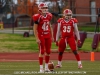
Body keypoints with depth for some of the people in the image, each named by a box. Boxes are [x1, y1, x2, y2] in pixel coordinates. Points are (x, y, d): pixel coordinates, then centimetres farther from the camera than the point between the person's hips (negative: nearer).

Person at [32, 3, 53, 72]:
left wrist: (52, 36, 14)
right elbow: (35, 29, -11)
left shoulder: (48, 16, 6)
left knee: (48, 51, 8)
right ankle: (41, 68, 1)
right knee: (42, 52, -5)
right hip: (41, 36, -6)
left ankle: (46, 67, 18)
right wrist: (37, 39, -16)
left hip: (48, 36, 6)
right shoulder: (38, 17, -13)